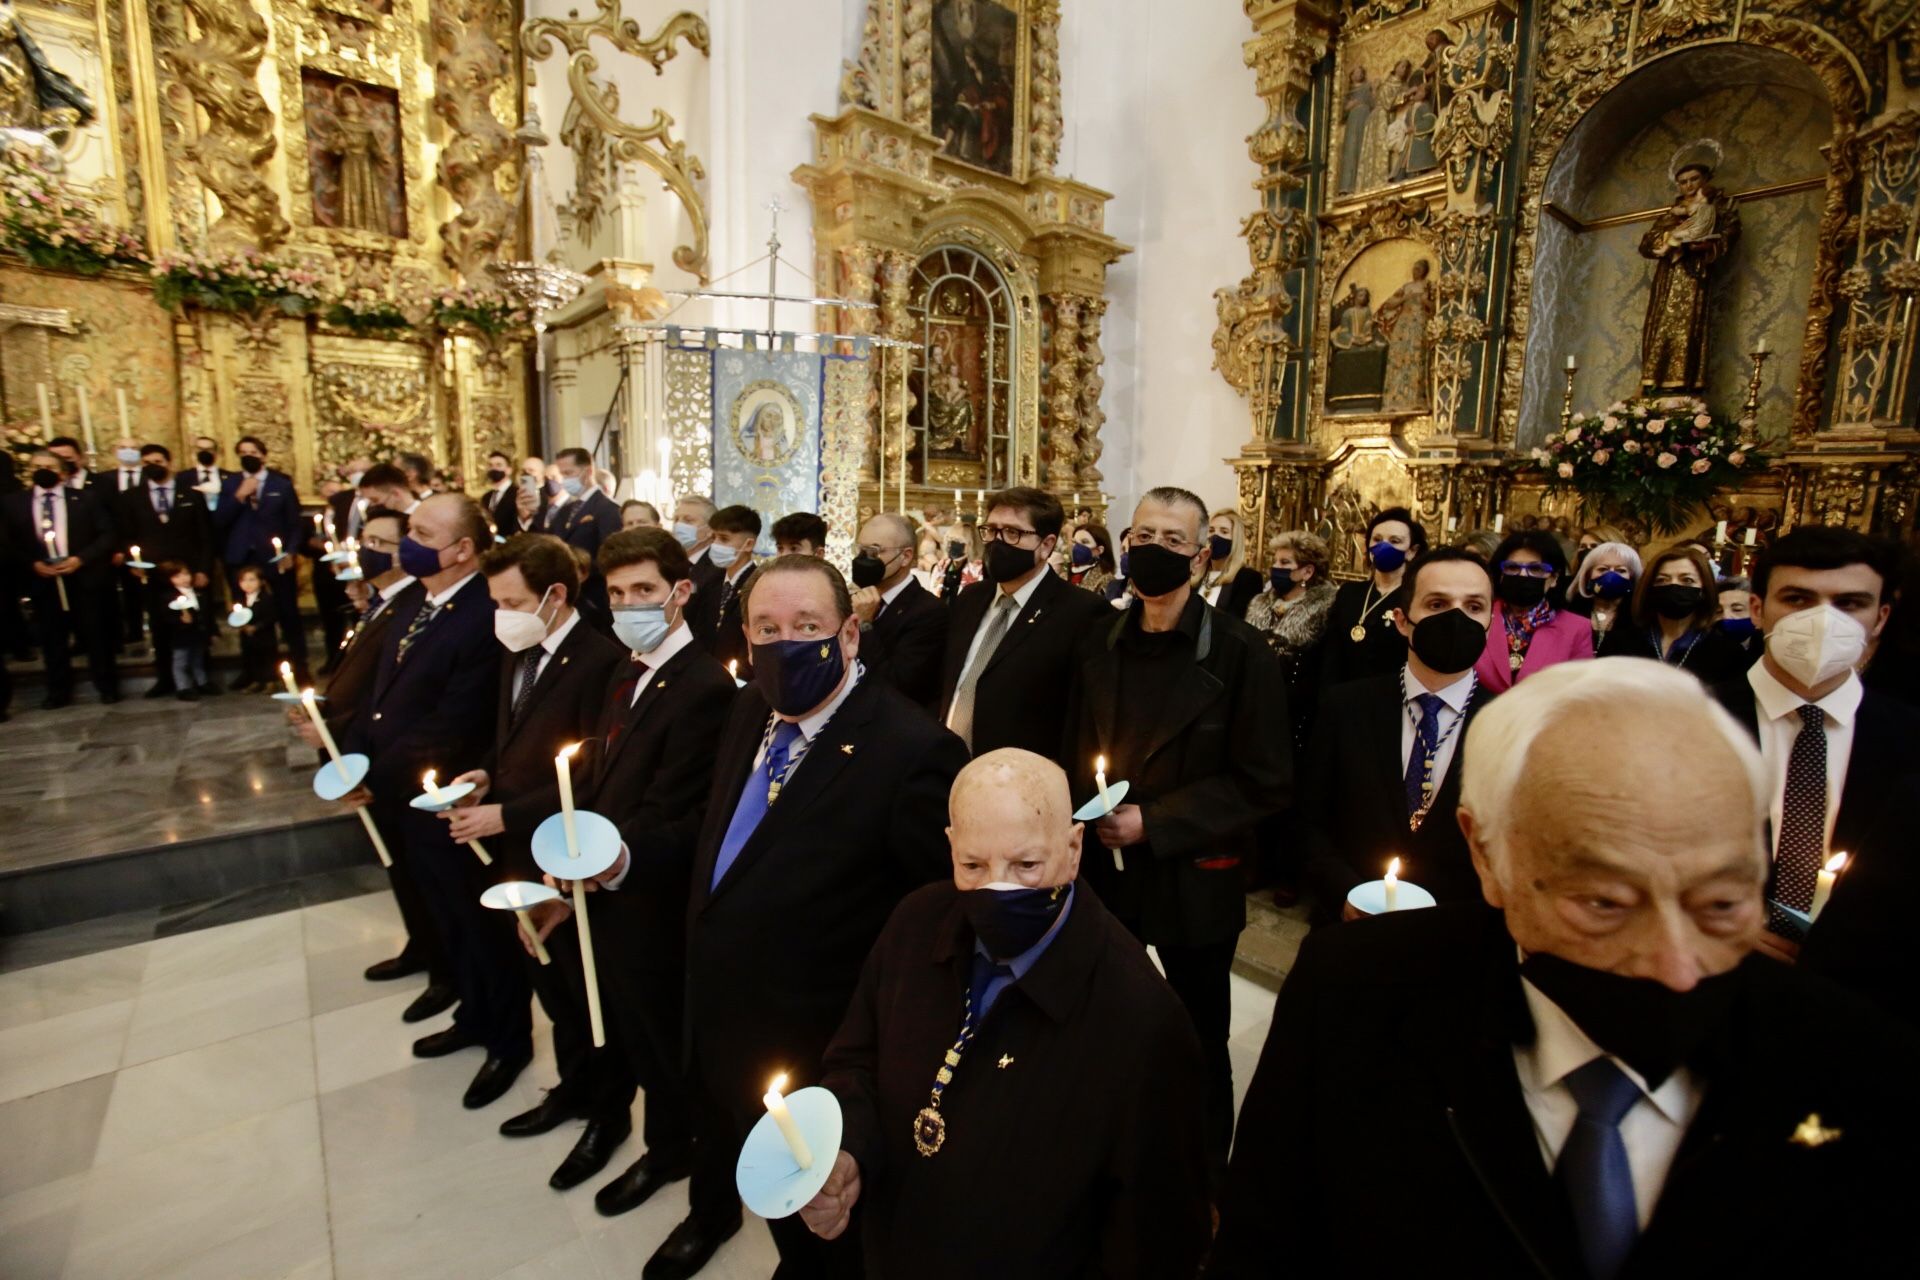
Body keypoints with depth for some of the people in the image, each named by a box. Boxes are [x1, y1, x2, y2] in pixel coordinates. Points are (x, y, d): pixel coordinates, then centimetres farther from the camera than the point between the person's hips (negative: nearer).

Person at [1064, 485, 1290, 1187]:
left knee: (1200, 1041, 16)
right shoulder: (1100, 640, 4)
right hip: (1105, 867, 4)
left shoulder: (1239, 653, -12)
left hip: (1193, 877, -3)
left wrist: (1155, 823, -17)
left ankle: (1208, 1175, 40)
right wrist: (1090, 810, -1)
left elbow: (1264, 783, -12)